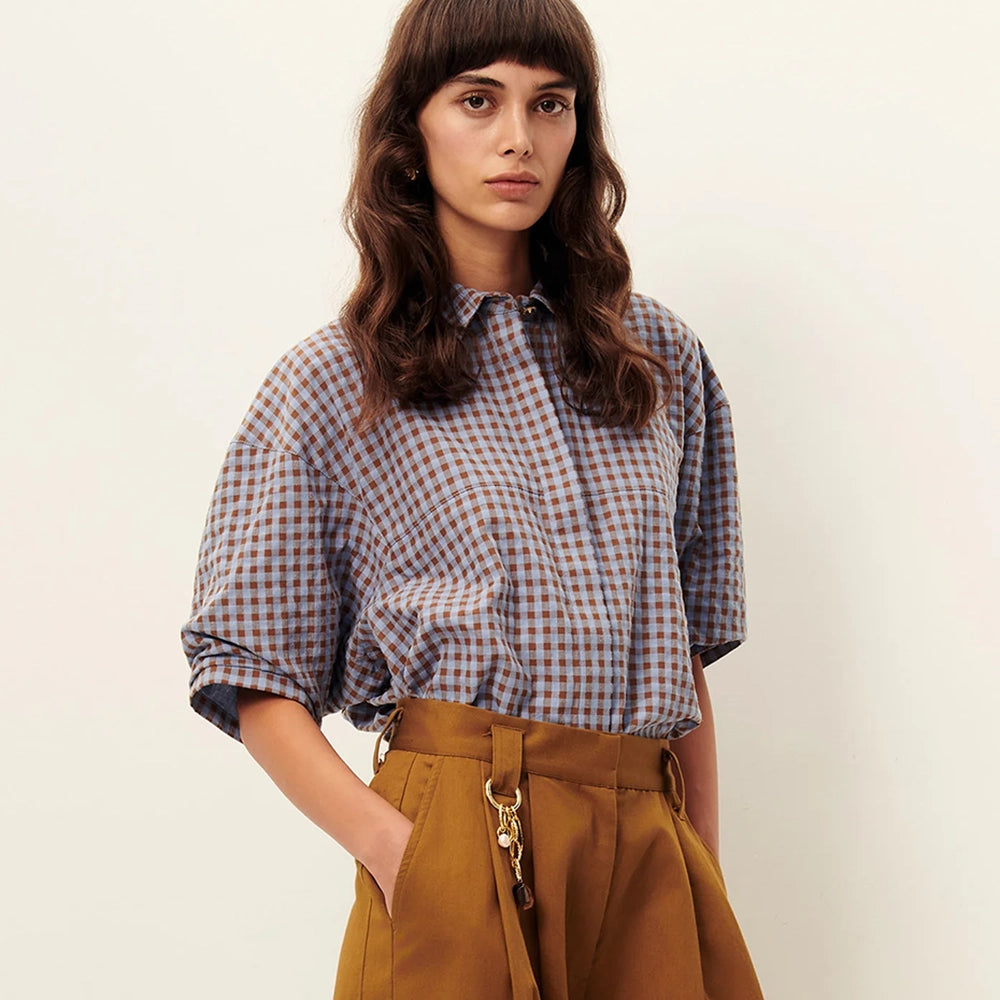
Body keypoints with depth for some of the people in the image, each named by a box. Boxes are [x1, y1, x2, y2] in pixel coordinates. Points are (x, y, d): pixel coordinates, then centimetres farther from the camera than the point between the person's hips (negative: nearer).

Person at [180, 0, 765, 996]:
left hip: (650, 859, 3)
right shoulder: (331, 384, 1)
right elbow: (259, 684, -2)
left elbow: (685, 645, 14)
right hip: (460, 850, -3)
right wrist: (397, 849, -16)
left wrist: (705, 877, 8)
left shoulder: (661, 358, 11)